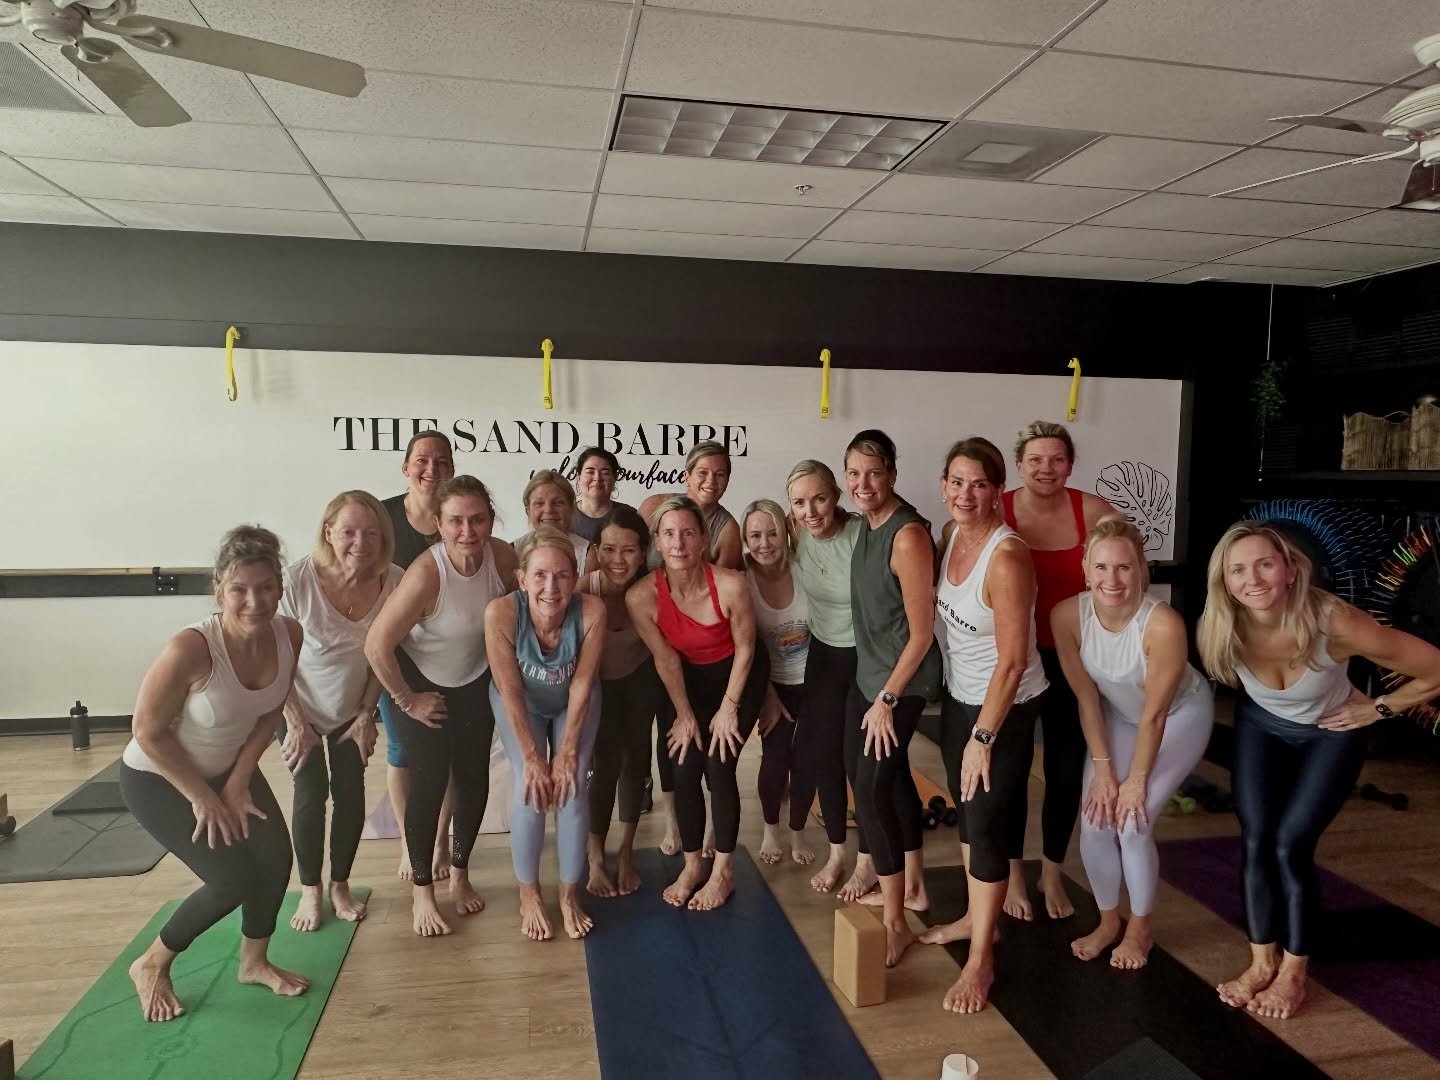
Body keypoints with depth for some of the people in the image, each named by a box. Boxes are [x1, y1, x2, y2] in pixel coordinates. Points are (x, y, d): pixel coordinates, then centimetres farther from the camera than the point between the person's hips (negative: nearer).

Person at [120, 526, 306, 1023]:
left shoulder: (290, 635, -19)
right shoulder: (190, 649, -36)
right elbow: (148, 731, -24)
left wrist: (238, 781, -7)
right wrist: (202, 797, -16)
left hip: (229, 766, 6)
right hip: (156, 778, -5)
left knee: (275, 857, -3)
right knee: (234, 877, -11)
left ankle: (254, 961, 25)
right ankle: (151, 965, 17)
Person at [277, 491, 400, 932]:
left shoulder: (394, 581, -24)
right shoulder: (297, 579, -30)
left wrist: (367, 715, -2)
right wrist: (296, 723, -13)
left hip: (353, 710, 2)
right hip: (301, 709, -2)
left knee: (351, 794, 5)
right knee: (310, 795, 0)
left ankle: (340, 886, 27)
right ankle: (310, 891, 22)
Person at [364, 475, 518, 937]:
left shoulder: (503, 557, -20)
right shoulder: (427, 573, -33)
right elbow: (376, 644, -29)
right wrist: (407, 700, -18)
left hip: (476, 682, 4)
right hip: (423, 683, -4)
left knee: (474, 778, 9)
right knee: (429, 782, -1)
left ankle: (460, 874, 31)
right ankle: (422, 891, 19)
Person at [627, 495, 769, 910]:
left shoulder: (731, 585, -33)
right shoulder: (641, 597, -27)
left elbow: (744, 648, -16)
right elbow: (666, 659, -12)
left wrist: (728, 709, -10)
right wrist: (684, 714, -4)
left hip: (739, 674, -2)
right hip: (692, 676, 2)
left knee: (719, 767, -7)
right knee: (684, 770, -2)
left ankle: (723, 871, 13)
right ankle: (692, 865, 21)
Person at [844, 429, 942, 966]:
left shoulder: (908, 535, -23)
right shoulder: (867, 524, 4)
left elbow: (922, 632, -21)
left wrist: (887, 699, -17)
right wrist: (875, 690, 15)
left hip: (902, 679, -9)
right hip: (868, 670, 9)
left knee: (871, 786, -7)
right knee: (890, 775, 20)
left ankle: (895, 923, 7)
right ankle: (911, 885, 39)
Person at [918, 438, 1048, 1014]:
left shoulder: (1006, 557, -27)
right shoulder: (952, 534, -3)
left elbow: (1013, 661, -25)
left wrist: (983, 737, -21)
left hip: (1006, 707, -8)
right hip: (959, 696, 8)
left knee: (987, 823, -1)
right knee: (966, 810, 19)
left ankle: (980, 961, 14)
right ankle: (976, 916, 39)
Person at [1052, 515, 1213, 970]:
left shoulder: (1163, 625, -37)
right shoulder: (1067, 615, -27)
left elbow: (1154, 714, -25)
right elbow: (1087, 698, -14)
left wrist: (1137, 780, -16)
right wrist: (1102, 768, -11)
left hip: (1180, 716, -3)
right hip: (1117, 715, 4)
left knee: (1133, 824, -9)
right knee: (1094, 824, -2)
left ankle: (1140, 929, 18)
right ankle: (1108, 922, 24)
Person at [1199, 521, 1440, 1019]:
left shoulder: (1334, 622, -37)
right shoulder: (1220, 628, -28)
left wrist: (1378, 708, -13)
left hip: (1330, 735, -2)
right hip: (1261, 727, 3)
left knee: (1291, 844, -9)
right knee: (1256, 841, -4)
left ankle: (1294, 973, 10)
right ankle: (1262, 961, 15)